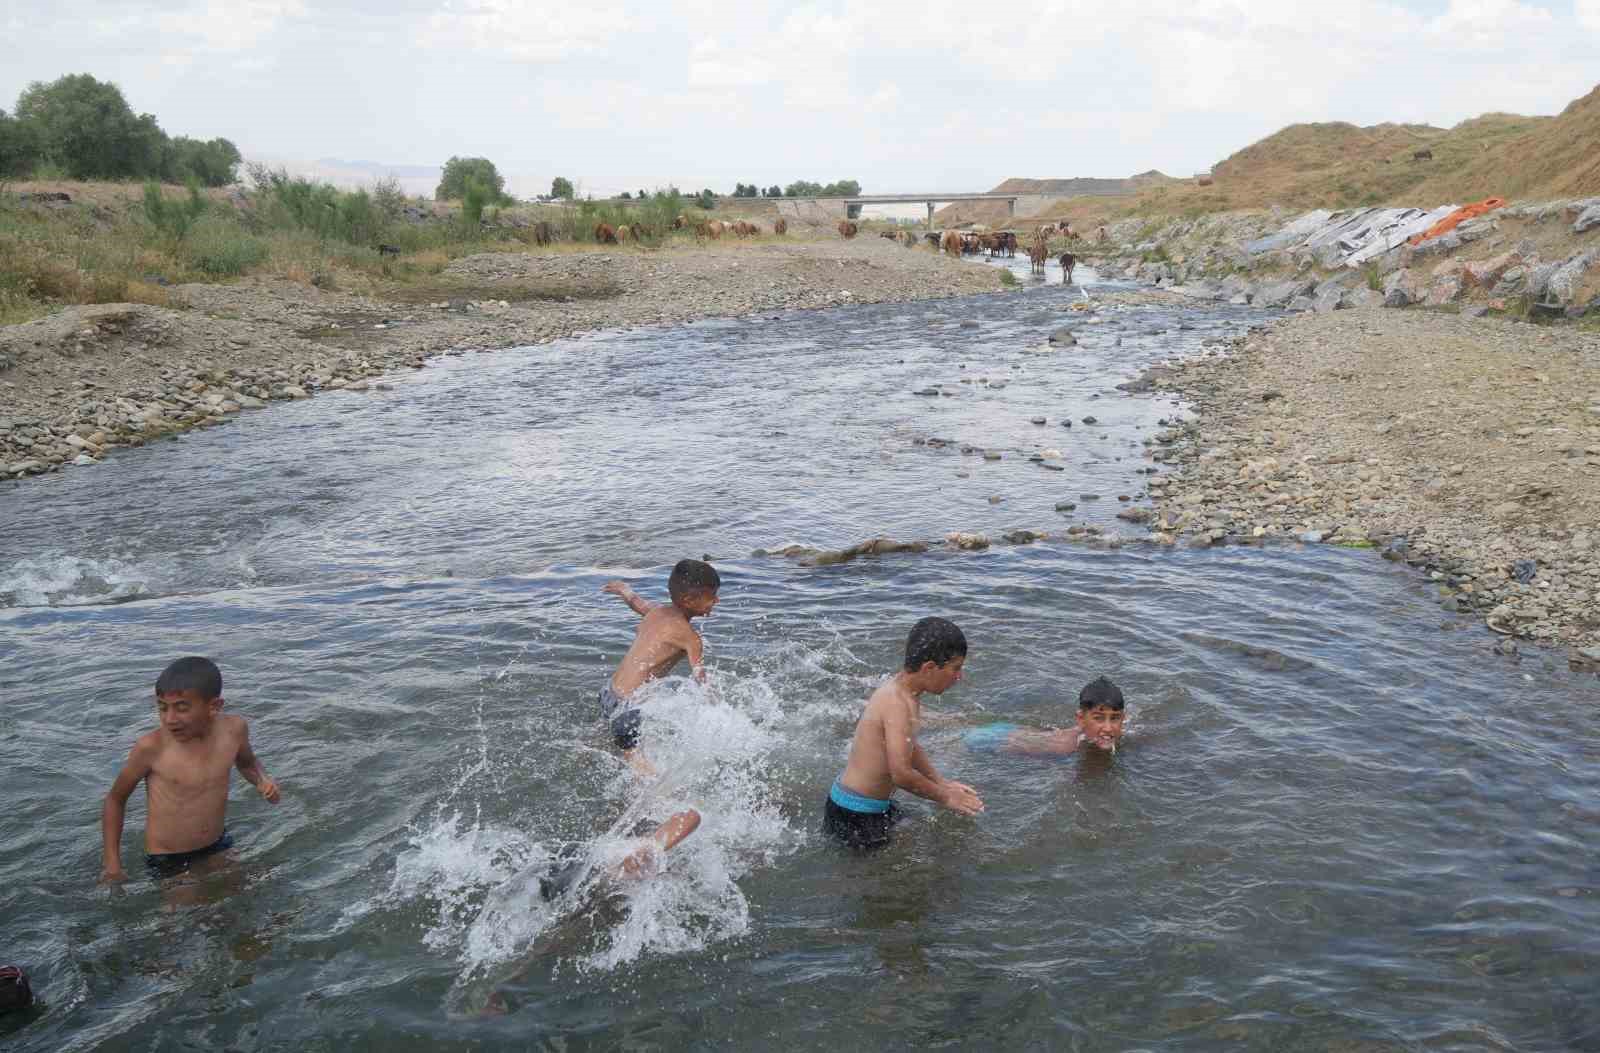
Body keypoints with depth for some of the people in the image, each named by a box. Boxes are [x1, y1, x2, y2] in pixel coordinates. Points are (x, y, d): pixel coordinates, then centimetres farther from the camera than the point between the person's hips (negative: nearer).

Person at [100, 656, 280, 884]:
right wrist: (112, 865, -4)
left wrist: (262, 780, -8)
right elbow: (115, 800, -4)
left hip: (219, 847, 4)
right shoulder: (152, 746, -21)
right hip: (167, 863, -4)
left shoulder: (234, 729, -11)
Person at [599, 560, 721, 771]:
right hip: (628, 707, -9)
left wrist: (623, 589, 50)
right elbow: (702, 682, -17)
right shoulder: (690, 637, -15)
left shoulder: (658, 611, 8)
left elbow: (636, 601, 29)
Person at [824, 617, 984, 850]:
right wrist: (945, 797, -17)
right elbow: (901, 774, -32)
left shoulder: (899, 688, 5)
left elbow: (908, 747, 20)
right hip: (855, 816, -10)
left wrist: (943, 783, 16)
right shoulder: (898, 704, -27)